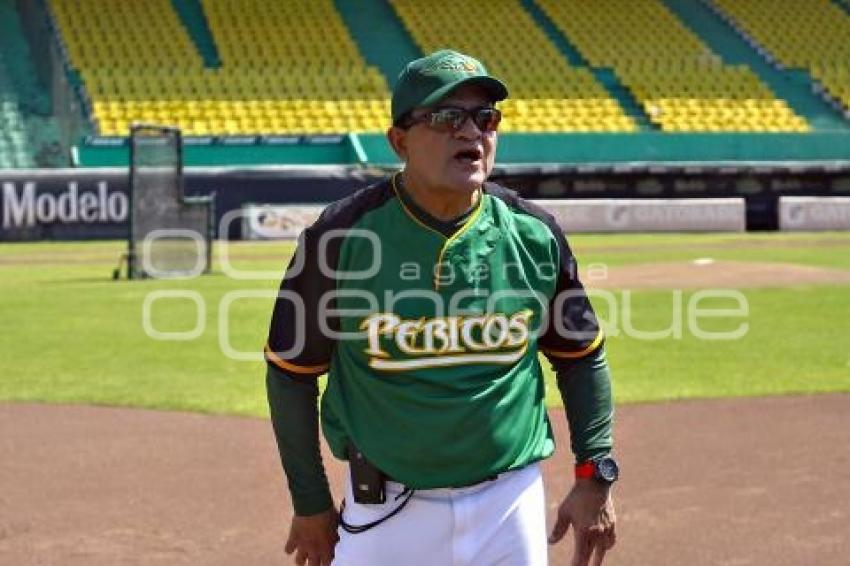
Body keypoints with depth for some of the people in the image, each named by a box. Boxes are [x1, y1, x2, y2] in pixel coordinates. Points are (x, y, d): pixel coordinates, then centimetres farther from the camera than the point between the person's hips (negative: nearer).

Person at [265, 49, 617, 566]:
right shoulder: (342, 236, -10)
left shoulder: (534, 234, -2)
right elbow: (292, 372, -2)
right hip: (384, 509, -2)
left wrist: (595, 475, 2)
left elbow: (583, 358, 10)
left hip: (512, 504, 2)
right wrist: (311, 504, 1)